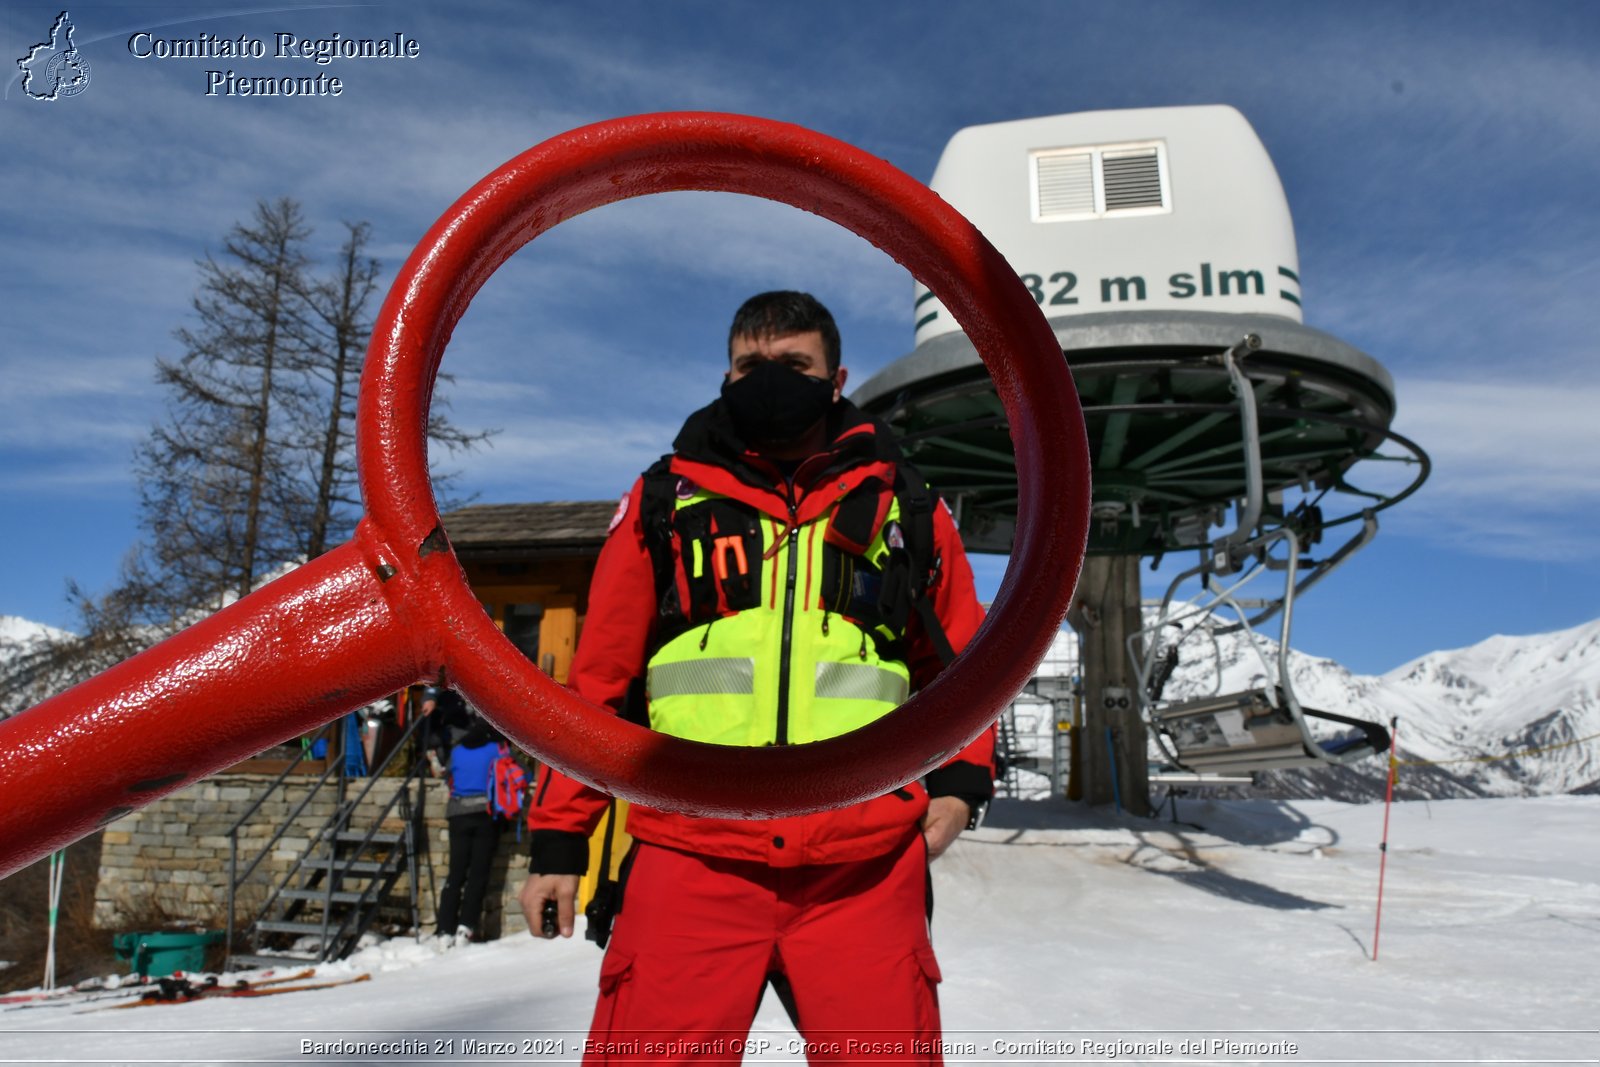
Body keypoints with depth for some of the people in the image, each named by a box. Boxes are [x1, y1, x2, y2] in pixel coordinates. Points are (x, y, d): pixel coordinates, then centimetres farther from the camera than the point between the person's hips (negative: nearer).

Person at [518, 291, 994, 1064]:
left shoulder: (905, 509, 13)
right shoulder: (665, 500, 11)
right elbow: (597, 678, 11)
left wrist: (959, 777, 4)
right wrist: (558, 836, 8)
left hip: (863, 869, 1)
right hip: (691, 860, 0)